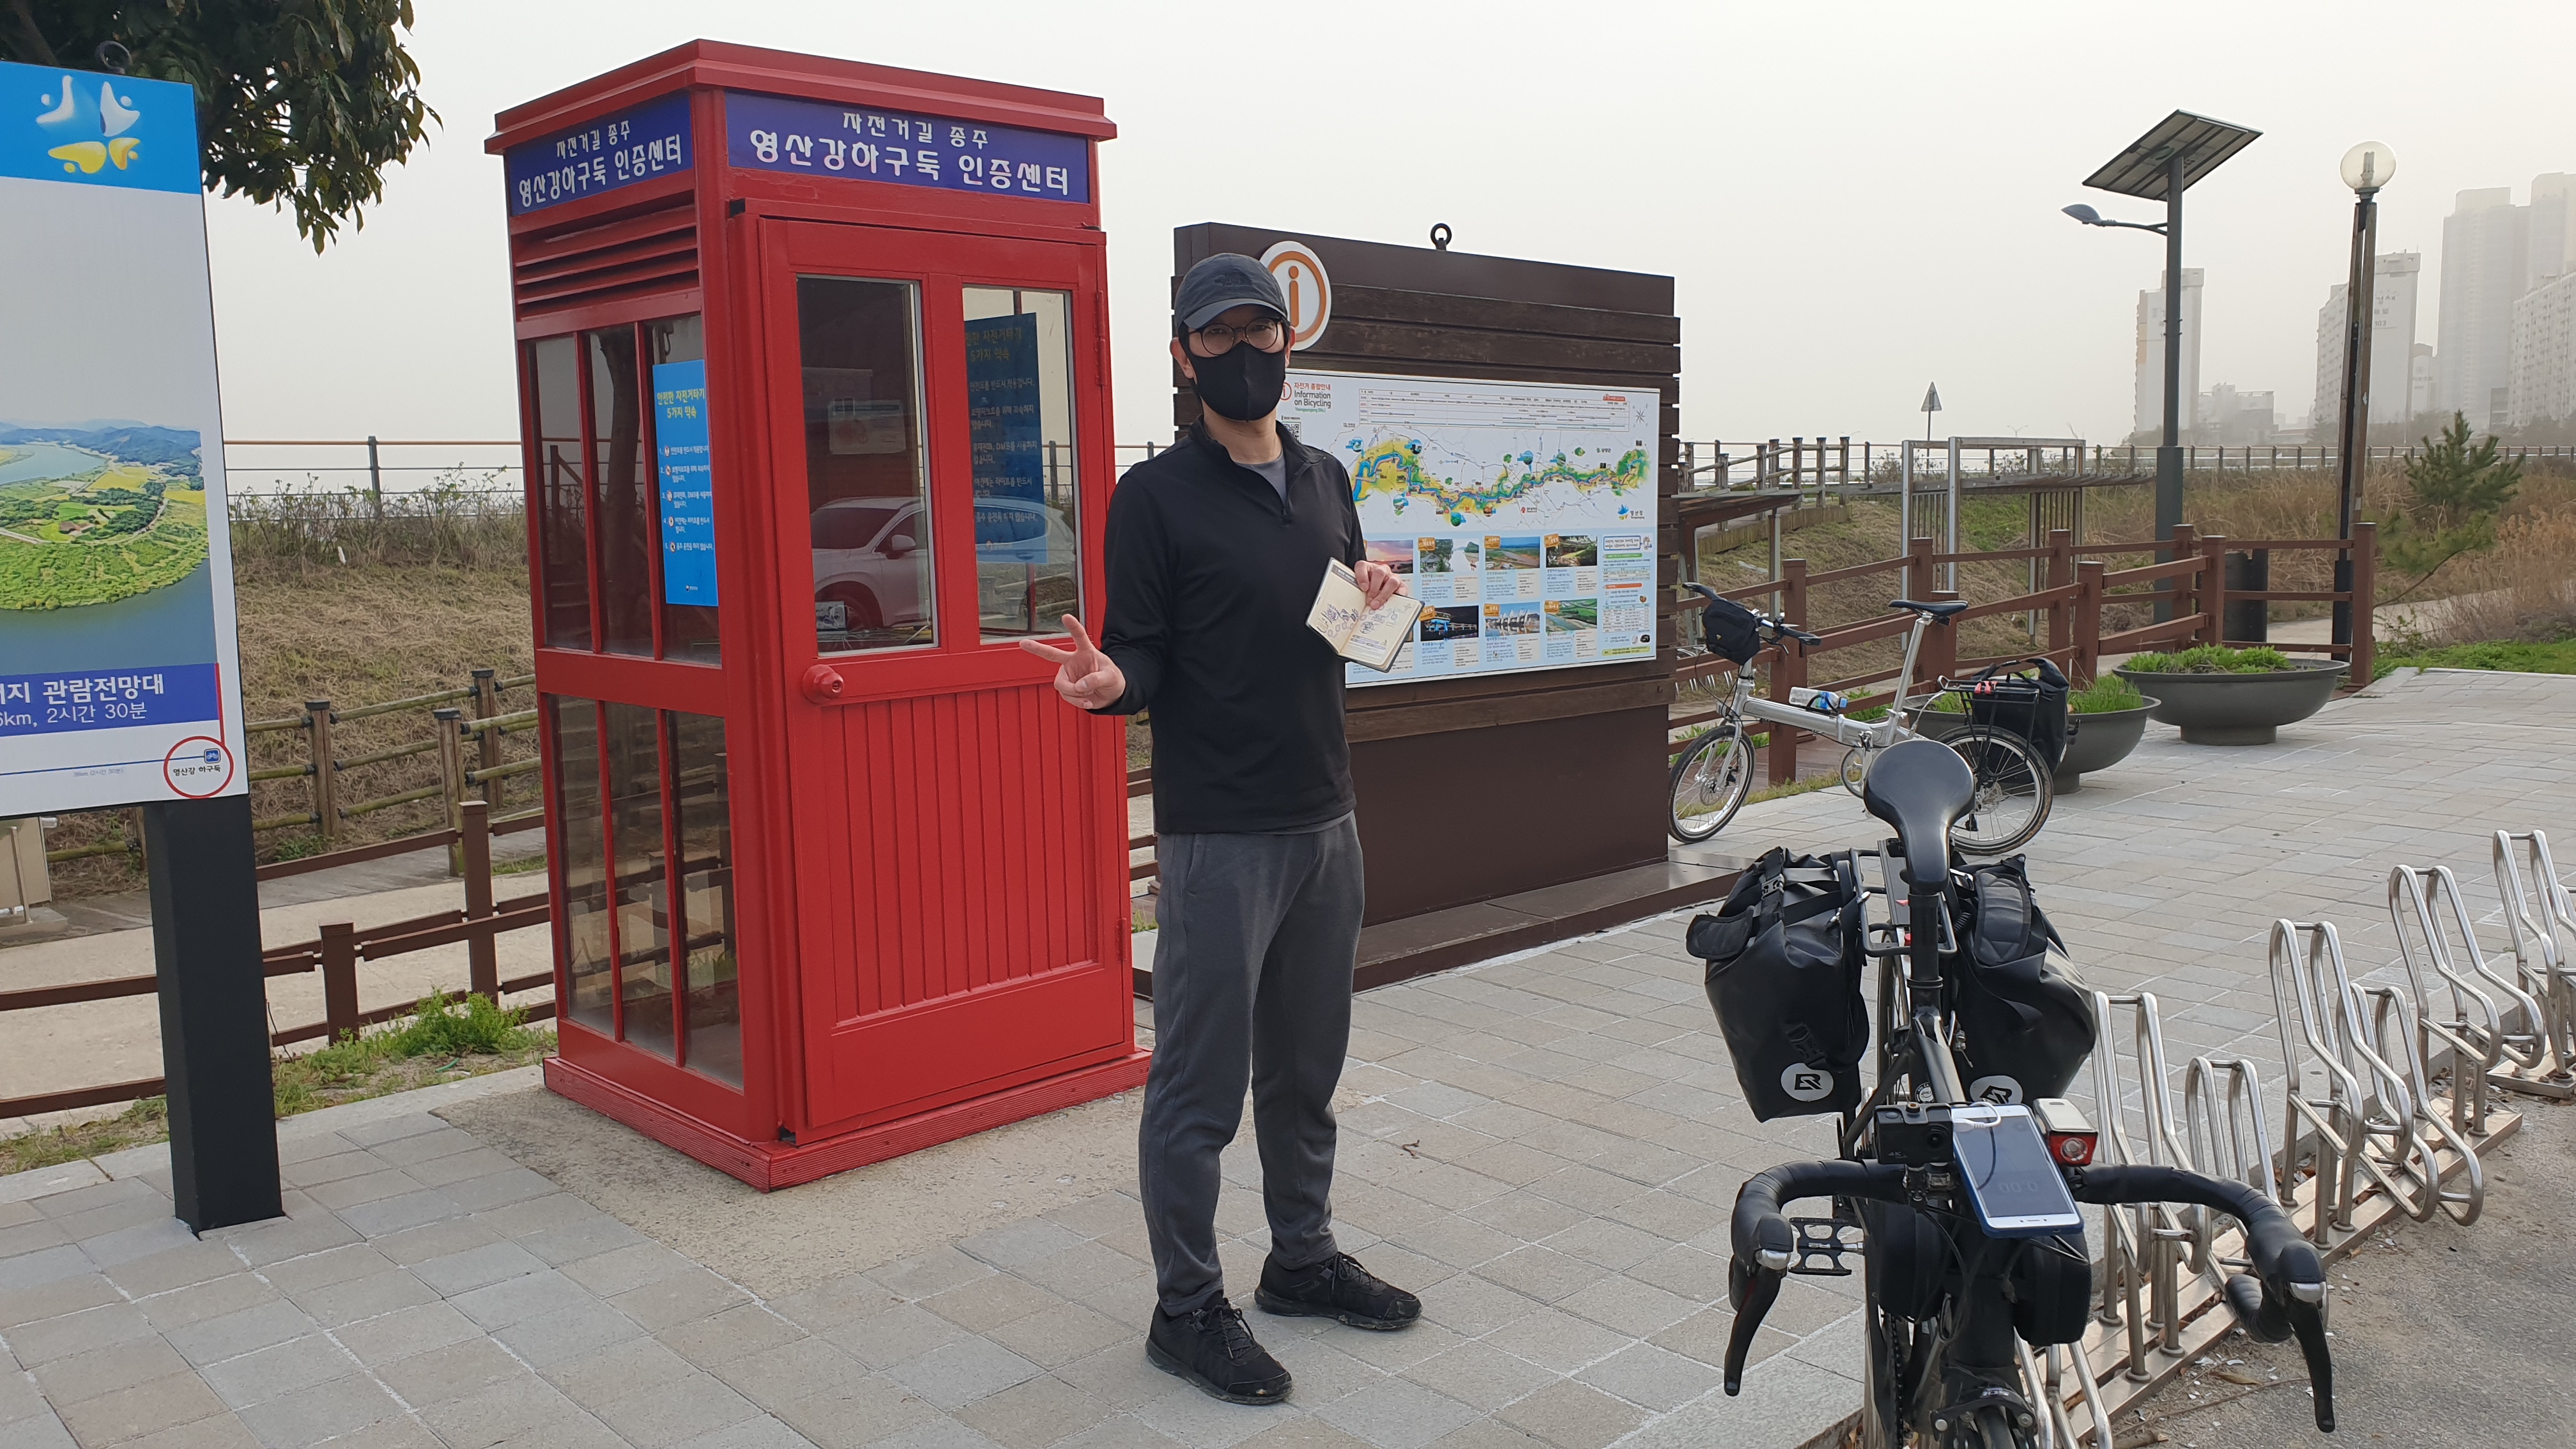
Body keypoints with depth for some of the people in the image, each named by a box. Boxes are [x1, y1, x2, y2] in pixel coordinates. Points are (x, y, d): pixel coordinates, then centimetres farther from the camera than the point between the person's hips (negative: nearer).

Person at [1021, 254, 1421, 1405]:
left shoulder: (1324, 481, 12)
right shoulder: (1156, 497, -7)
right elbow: (1143, 653, -9)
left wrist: (1375, 597, 0)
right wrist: (1112, 682, -31)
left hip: (1325, 821, 7)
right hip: (1218, 834, -6)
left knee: (1307, 1065, 19)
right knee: (1200, 1083, 0)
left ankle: (1303, 1257, 36)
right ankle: (1187, 1310, 15)